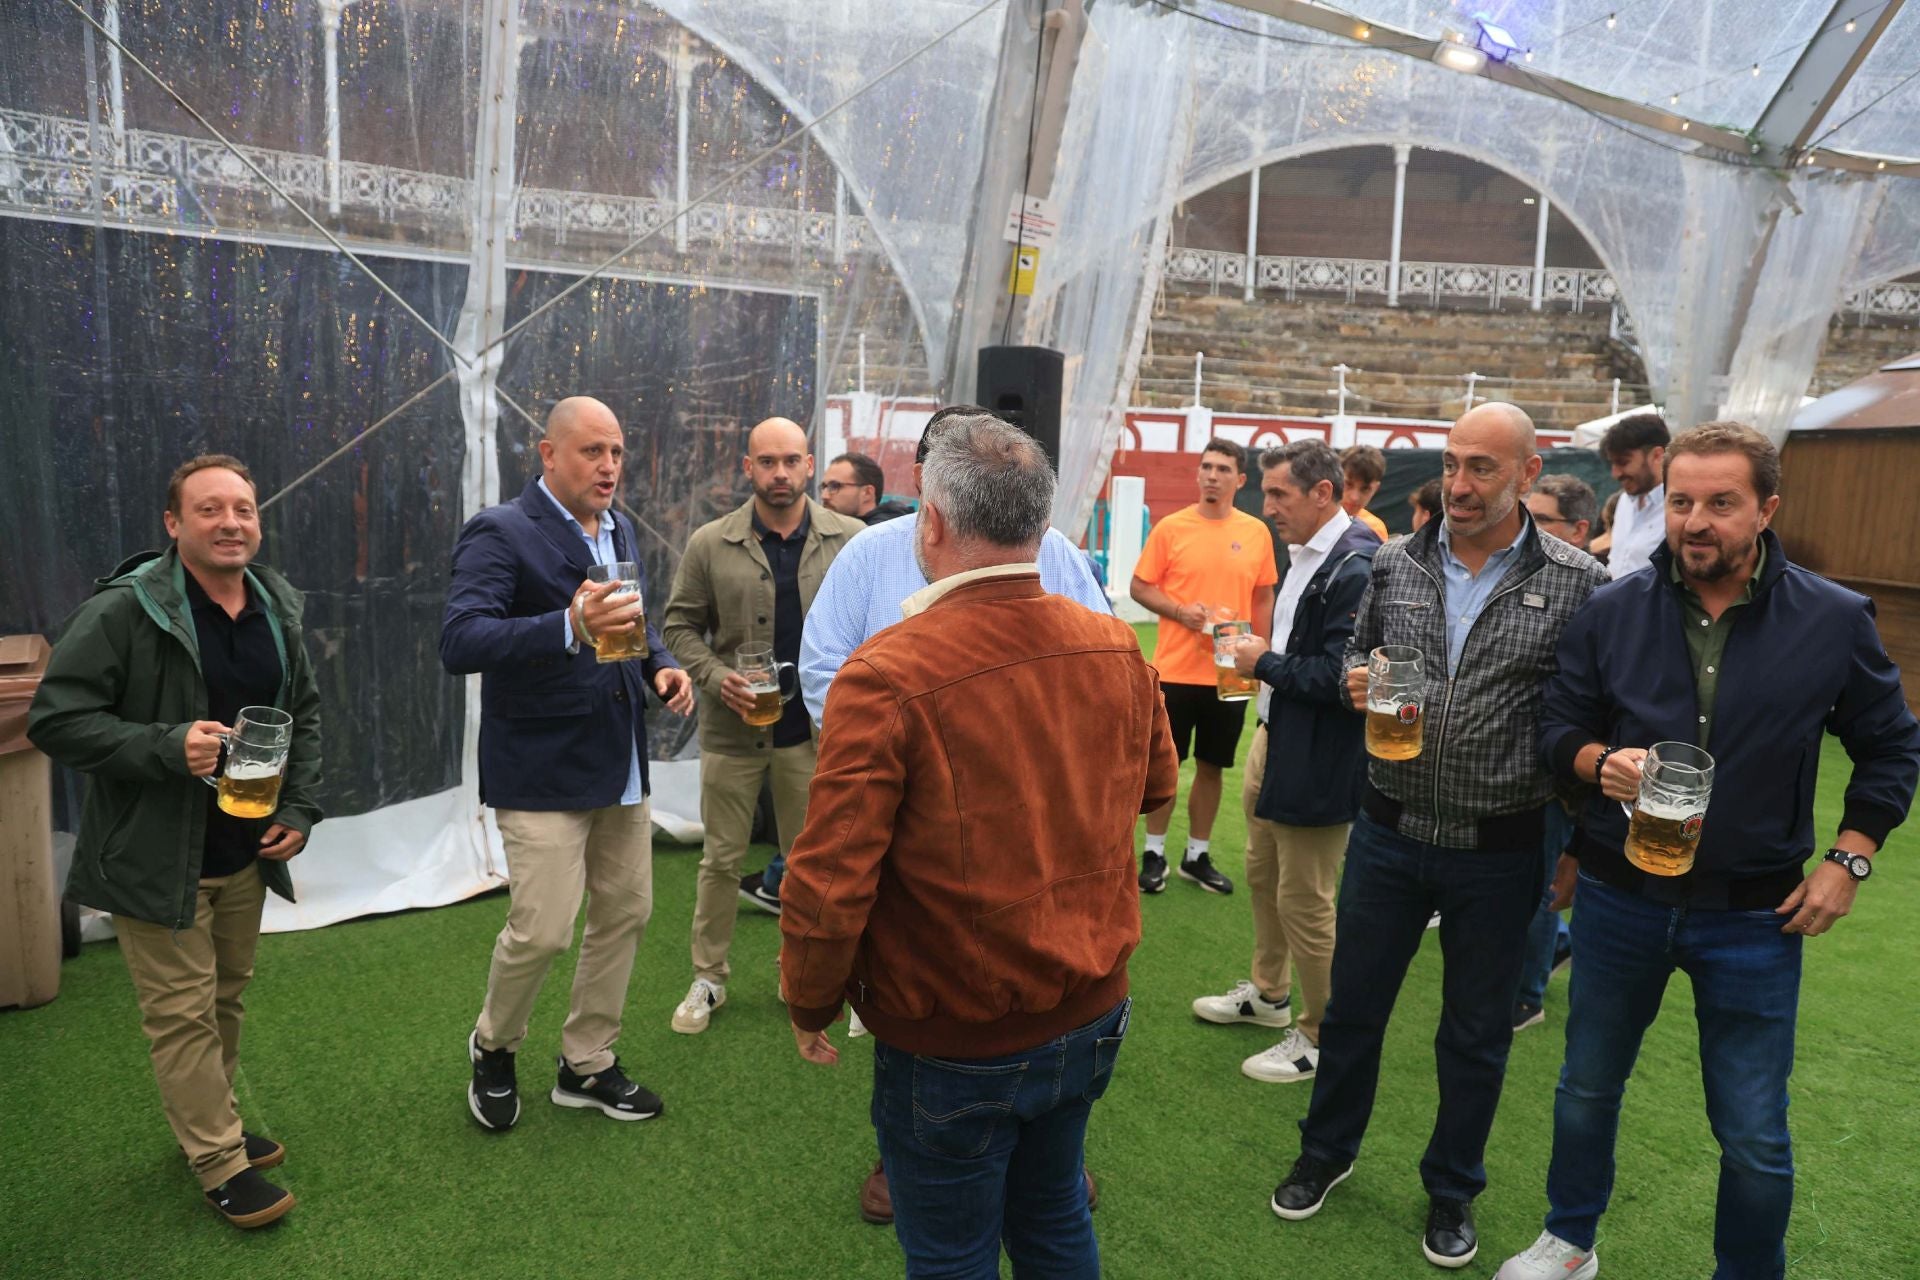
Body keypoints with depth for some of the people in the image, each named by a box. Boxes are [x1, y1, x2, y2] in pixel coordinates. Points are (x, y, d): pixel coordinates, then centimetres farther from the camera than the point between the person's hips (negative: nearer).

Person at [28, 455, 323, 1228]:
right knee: (183, 1013, 3)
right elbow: (56, 720, -15)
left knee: (227, 1000, 19)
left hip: (246, 852, 6)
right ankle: (222, 1164, 17)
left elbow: (305, 716, 12)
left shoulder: (278, 611, 3)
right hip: (157, 860, -5)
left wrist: (300, 810, 2)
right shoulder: (122, 612, -16)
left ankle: (210, 1120, 39)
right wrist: (167, 747, -28)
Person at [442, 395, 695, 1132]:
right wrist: (570, 626, -41)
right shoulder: (500, 534, -14)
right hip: (543, 770, -7)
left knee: (625, 913, 14)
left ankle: (586, 1065, 33)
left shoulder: (620, 530, 10)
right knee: (542, 929, -5)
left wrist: (660, 664, 2)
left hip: (621, 765, 8)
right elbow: (459, 642, -27)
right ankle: (493, 1049, 27)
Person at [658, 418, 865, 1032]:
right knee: (721, 860, 11)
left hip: (814, 728, 0)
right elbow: (679, 625, 3)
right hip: (731, 729, 0)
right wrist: (716, 677, -13)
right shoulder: (710, 544, -3)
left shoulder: (851, 539, -3)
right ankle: (708, 977, 28)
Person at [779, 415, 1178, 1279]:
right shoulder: (1117, 649, -8)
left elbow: (829, 881, -24)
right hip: (1090, 1016, 6)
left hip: (951, 1045, -5)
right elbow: (1155, 784, 10)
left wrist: (811, 1006, -7)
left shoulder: (886, 675, -26)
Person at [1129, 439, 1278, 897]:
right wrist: (1181, 611, -17)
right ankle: (1154, 853, 21)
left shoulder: (1257, 533, 3)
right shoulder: (1170, 527, -5)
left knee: (1211, 767, 11)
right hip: (1175, 669, -2)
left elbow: (1263, 598, 10)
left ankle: (1198, 856, 25)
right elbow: (1140, 587, -2)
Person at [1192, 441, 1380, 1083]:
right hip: (1274, 737, 10)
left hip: (1315, 759, -10)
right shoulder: (1302, 553, 8)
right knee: (1262, 874, 22)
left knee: (1304, 901, 3)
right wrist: (1264, 656, -1)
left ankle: (1320, 1038, 22)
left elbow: (1338, 676, -26)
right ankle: (1267, 994, 42)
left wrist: (1265, 663, -15)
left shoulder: (1355, 567, -22)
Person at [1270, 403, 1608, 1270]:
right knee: (1351, 1006, 16)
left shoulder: (1575, 582, -9)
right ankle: (1326, 1152, 40)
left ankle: (1452, 1192, 38)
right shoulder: (1395, 564, 0)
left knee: (1475, 1036, 15)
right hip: (1388, 834, 2)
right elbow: (1355, 655, 12)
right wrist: (1357, 680, -10)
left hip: (1500, 851, -2)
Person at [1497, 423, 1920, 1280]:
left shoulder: (1834, 620, -8)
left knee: (1754, 1136, 9)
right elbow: (1557, 730, 1)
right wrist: (1602, 762, -20)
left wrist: (1849, 858, -4)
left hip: (1754, 918, -1)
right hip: (1617, 899, 2)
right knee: (1587, 1089, 18)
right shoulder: (1610, 614, -6)